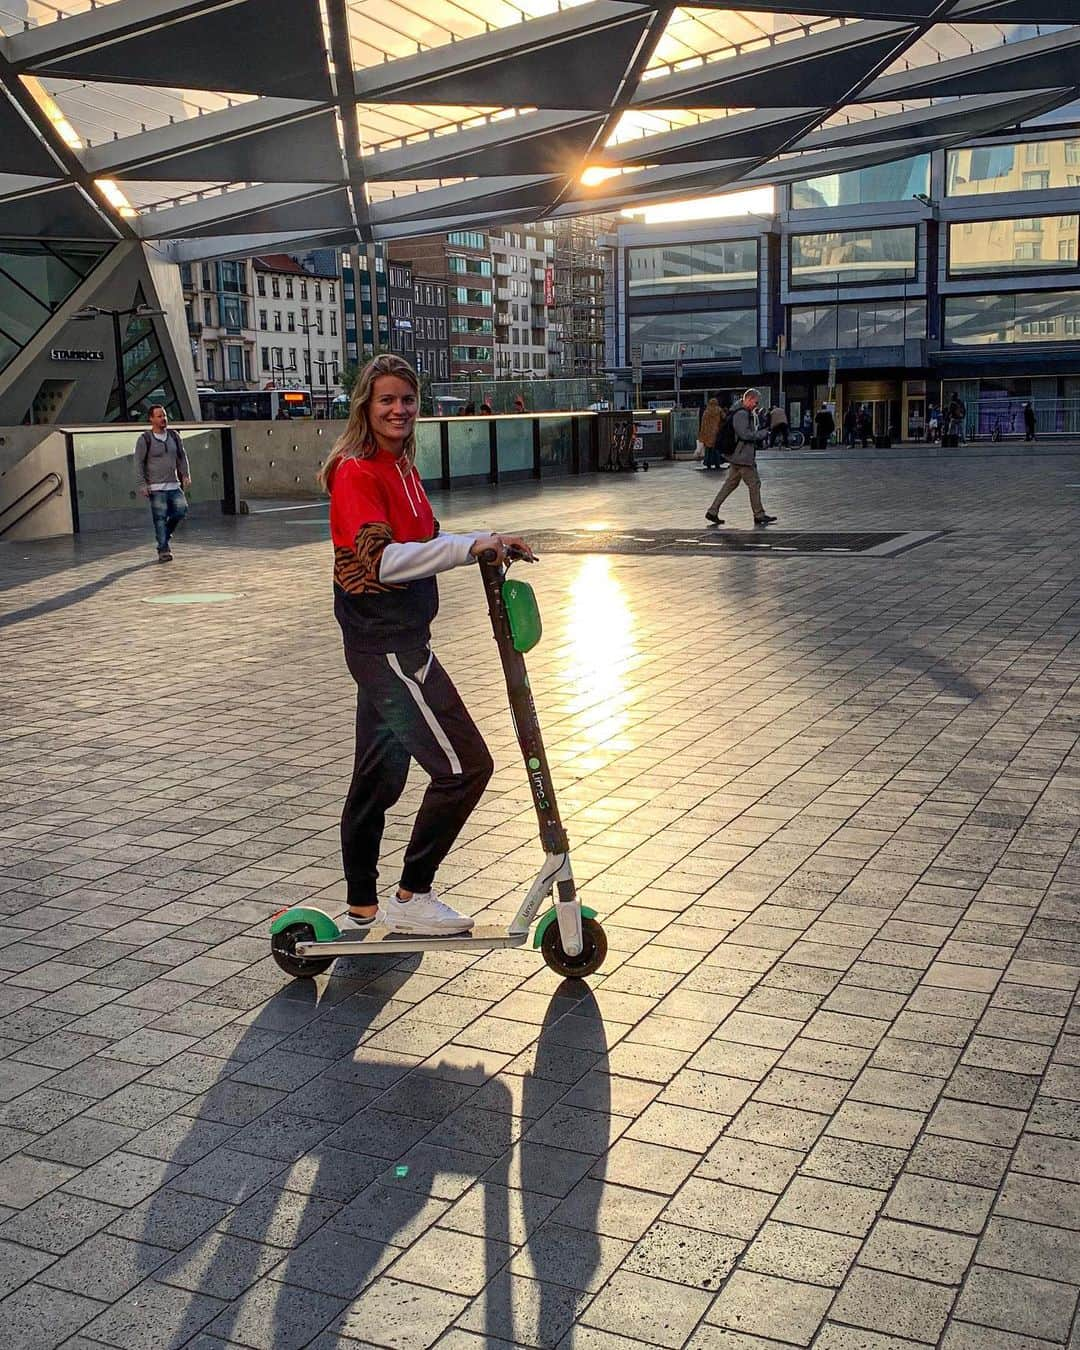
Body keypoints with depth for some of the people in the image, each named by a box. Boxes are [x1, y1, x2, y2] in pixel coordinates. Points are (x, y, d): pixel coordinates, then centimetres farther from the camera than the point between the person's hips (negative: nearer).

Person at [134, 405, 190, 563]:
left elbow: (182, 457, 17)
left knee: (181, 510, -6)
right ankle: (163, 550, 2)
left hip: (174, 485, 5)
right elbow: (139, 463, -4)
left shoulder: (174, 436, 10)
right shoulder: (145, 439, -4)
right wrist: (142, 485, -10)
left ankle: (165, 535, 19)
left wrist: (186, 475, 5)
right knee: (160, 518, -5)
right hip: (156, 488, -4)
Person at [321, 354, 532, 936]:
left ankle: (363, 909, 28)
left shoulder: (400, 469, 13)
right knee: (464, 766, -8)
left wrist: (488, 542, 1)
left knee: (379, 778, 16)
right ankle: (411, 897, 5)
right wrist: (469, 545, -32)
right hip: (385, 646, -9)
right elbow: (382, 560, -27)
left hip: (398, 642, 9)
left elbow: (419, 544, 17)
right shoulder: (355, 472, -14)